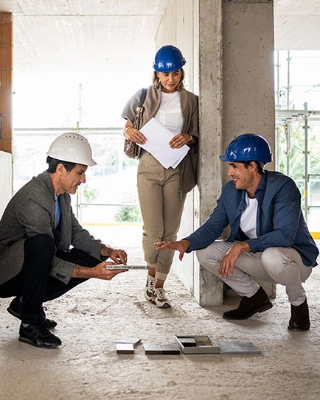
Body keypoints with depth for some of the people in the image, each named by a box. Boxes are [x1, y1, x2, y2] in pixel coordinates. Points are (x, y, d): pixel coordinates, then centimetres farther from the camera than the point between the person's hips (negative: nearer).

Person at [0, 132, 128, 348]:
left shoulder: (62, 194, 2)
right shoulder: (34, 200, -28)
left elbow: (77, 233, 9)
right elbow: (50, 262, -28)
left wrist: (107, 251, -7)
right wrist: (91, 273, -32)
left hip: (33, 265, 9)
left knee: (92, 258, -4)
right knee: (43, 243, -37)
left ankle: (25, 303, 7)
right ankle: (31, 323, -19)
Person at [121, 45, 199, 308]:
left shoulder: (190, 100, 7)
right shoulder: (144, 96, 7)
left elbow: (198, 136, 12)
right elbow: (127, 127, 15)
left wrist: (188, 138, -11)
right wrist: (131, 132, -8)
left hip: (177, 170, 1)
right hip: (149, 167, -1)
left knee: (170, 231, 2)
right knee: (153, 230, -8)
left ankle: (159, 286, 14)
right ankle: (152, 274, 19)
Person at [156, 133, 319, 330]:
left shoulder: (282, 186, -24)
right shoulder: (230, 191, -4)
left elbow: (285, 235, -33)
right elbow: (212, 227, -5)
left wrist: (242, 246, -36)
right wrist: (186, 243, -25)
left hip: (294, 257, -6)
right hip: (256, 257, 6)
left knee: (272, 257, -41)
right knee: (205, 251, -8)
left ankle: (299, 302, -6)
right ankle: (255, 297, 9)